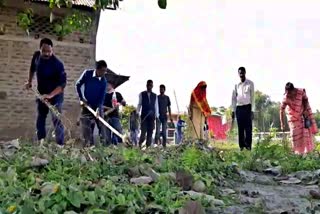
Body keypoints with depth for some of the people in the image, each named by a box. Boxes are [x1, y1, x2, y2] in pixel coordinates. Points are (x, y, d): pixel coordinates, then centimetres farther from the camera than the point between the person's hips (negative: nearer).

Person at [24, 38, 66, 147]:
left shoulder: (57, 64, -27)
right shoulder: (36, 56, -8)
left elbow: (62, 83, -32)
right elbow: (32, 68, 15)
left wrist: (50, 95, -42)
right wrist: (29, 81, 14)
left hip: (55, 95, -6)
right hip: (41, 94, 6)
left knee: (56, 120, -4)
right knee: (40, 118, 15)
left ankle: (60, 145, 5)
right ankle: (40, 142, 29)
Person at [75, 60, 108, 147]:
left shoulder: (103, 81, -12)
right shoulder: (87, 73, -12)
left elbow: (102, 97, -15)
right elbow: (78, 85, -3)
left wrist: (98, 109, -26)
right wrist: (81, 99, -8)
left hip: (98, 106, 0)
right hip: (86, 104, 0)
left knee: (101, 124, 1)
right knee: (86, 125, -3)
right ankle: (89, 145, 1)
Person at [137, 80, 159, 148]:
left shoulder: (155, 95, 12)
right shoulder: (142, 94, 6)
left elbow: (156, 106, 11)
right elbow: (139, 104, 6)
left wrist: (157, 115, 5)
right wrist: (137, 113, -2)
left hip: (152, 116, 2)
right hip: (144, 116, -2)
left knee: (150, 132, 1)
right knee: (143, 131, -9)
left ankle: (148, 146, 5)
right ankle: (140, 144, 5)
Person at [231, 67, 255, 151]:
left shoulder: (250, 83, 2)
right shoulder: (236, 85, 9)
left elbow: (252, 97, 0)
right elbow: (234, 98, 12)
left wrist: (252, 110, -7)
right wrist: (233, 110, 6)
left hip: (247, 107, -2)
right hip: (239, 108, 3)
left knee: (248, 127, -5)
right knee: (240, 128, 3)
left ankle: (248, 145, -4)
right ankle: (241, 146, 7)